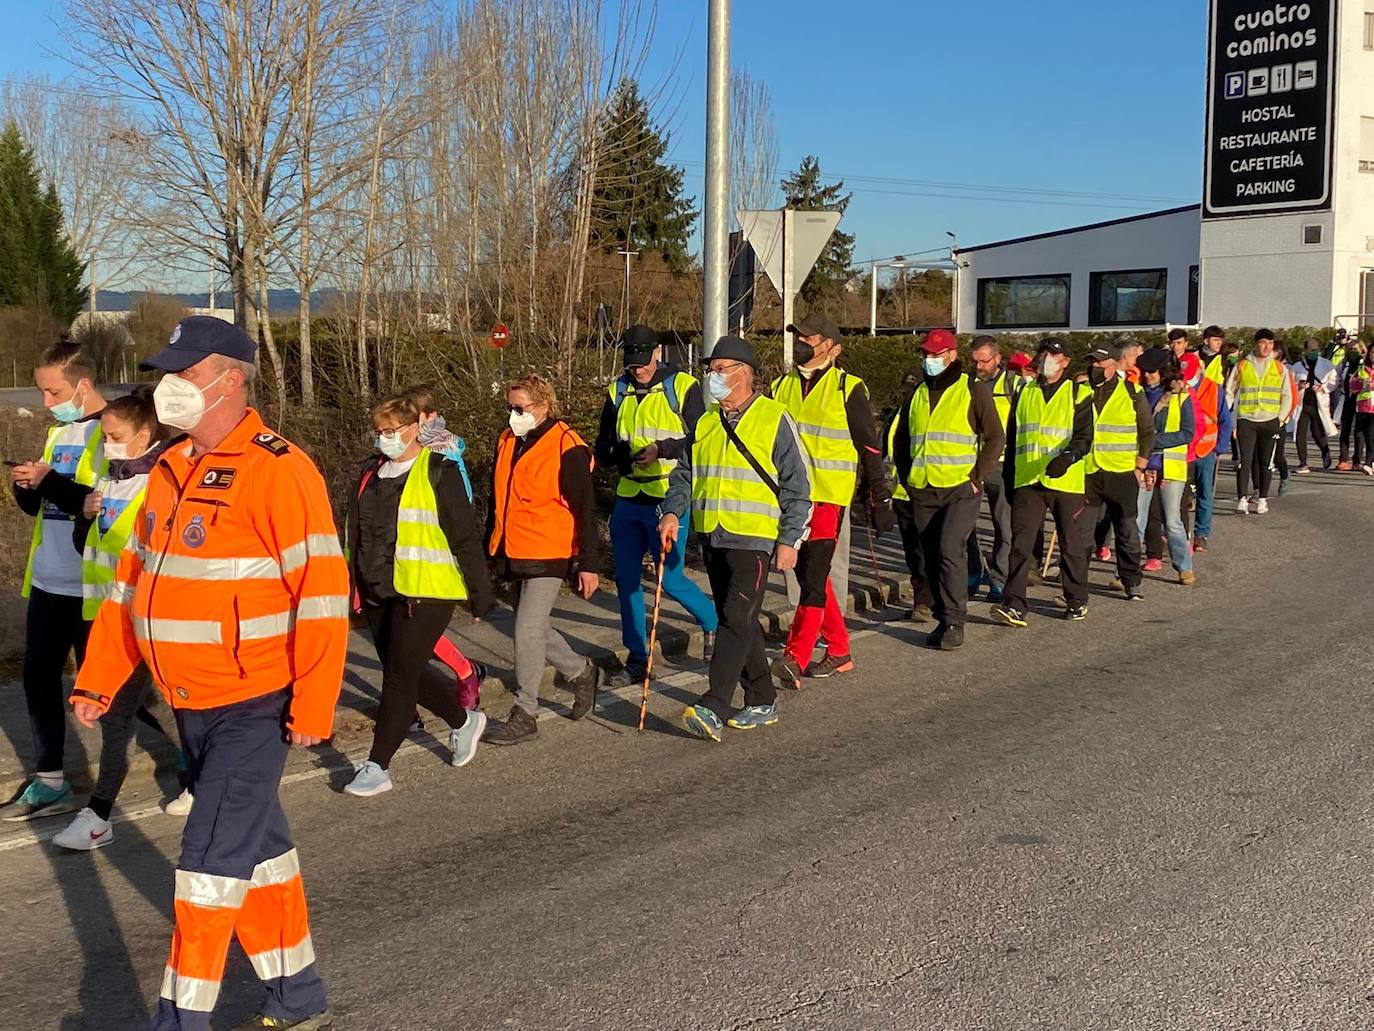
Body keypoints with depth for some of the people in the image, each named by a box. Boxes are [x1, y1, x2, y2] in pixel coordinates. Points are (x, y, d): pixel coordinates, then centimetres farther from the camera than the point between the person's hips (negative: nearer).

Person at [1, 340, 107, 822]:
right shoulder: (58, 432, 14)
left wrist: (51, 481, -22)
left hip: (92, 587, -8)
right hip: (47, 581, 8)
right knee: (39, 677, 11)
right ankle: (49, 782, 22)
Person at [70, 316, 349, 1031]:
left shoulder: (277, 469, -16)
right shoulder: (171, 470, 9)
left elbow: (322, 594, -19)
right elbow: (132, 581, 14)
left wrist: (312, 705, -20)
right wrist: (98, 680, 11)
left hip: (254, 708, -8)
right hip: (191, 705, 8)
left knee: (212, 857, -5)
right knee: (257, 846, 17)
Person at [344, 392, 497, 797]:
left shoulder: (438, 473, -9)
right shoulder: (371, 472, 12)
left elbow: (466, 537, -8)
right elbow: (355, 531, 21)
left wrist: (480, 593, -7)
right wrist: (352, 584, 20)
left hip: (425, 594, -7)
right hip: (377, 593, 7)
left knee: (399, 677, -7)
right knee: (406, 673, 15)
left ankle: (377, 766, 2)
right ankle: (463, 721, 38)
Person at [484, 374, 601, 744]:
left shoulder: (567, 447, -12)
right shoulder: (507, 442, 10)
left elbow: (585, 510, -12)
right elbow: (497, 501, 20)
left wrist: (588, 564, -14)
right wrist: (489, 550, 22)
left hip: (548, 557, -8)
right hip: (514, 556, 8)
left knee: (527, 630, -9)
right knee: (534, 629, 15)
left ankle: (524, 715, 1)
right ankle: (582, 673, 37)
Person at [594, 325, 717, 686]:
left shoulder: (683, 387, -5)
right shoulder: (618, 392, 10)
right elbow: (602, 449, 11)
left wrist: (662, 449, -22)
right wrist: (619, 456, -11)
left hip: (667, 499, -5)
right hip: (628, 498, 5)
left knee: (671, 579, -3)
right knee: (626, 579, 6)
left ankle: (713, 622, 26)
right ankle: (637, 659, 18)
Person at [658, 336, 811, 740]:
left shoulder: (774, 420, -4)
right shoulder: (704, 421, 12)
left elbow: (797, 487, -4)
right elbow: (684, 474, 17)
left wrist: (789, 540, -9)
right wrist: (673, 512, -2)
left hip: (754, 538, -6)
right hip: (712, 537, 7)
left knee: (736, 619, -15)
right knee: (738, 621, 12)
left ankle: (714, 708, -19)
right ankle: (762, 702, 23)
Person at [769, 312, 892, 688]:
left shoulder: (847, 388, -4)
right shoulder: (782, 386, 12)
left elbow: (870, 445, -2)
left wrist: (879, 498, -4)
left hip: (827, 495, -6)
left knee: (814, 575, -12)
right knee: (809, 575, 11)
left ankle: (795, 658, -16)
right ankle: (839, 651, 23)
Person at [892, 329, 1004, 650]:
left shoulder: (973, 390, 0)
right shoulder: (919, 394, 15)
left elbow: (996, 436, -1)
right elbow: (902, 440, 24)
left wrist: (978, 477, -8)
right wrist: (907, 476, 12)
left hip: (960, 490, -6)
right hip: (923, 492, 6)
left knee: (950, 551, -17)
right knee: (932, 557, 8)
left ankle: (955, 623, -11)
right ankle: (944, 618, 20)